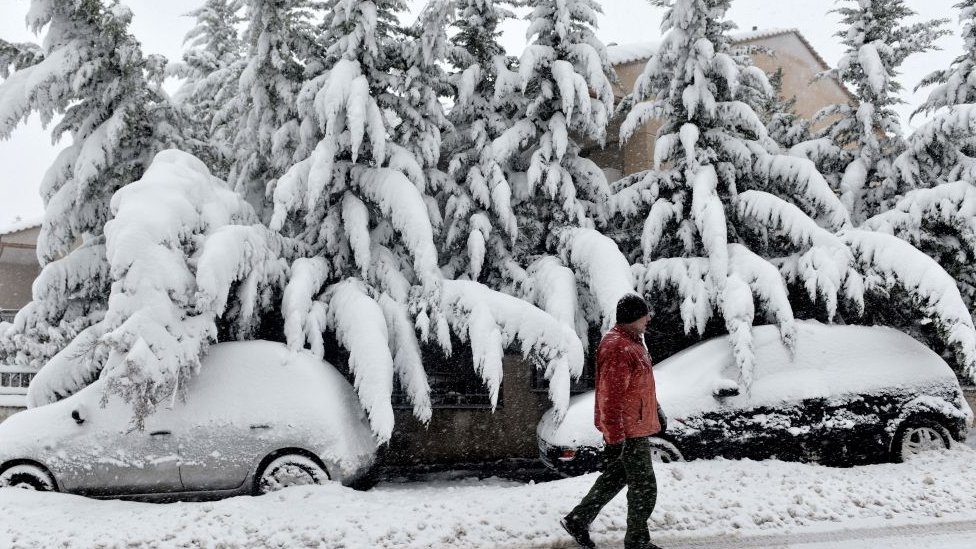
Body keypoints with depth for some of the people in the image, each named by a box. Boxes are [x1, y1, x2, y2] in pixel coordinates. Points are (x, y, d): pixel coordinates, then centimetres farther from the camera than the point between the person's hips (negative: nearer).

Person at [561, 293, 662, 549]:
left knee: (615, 477, 19)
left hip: (634, 426, 10)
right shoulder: (617, 347, -23)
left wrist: (656, 414, 28)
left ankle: (577, 520, 27)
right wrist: (614, 438, -26)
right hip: (628, 430, -10)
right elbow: (610, 398, -26)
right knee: (644, 487, 0)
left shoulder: (631, 341, 12)